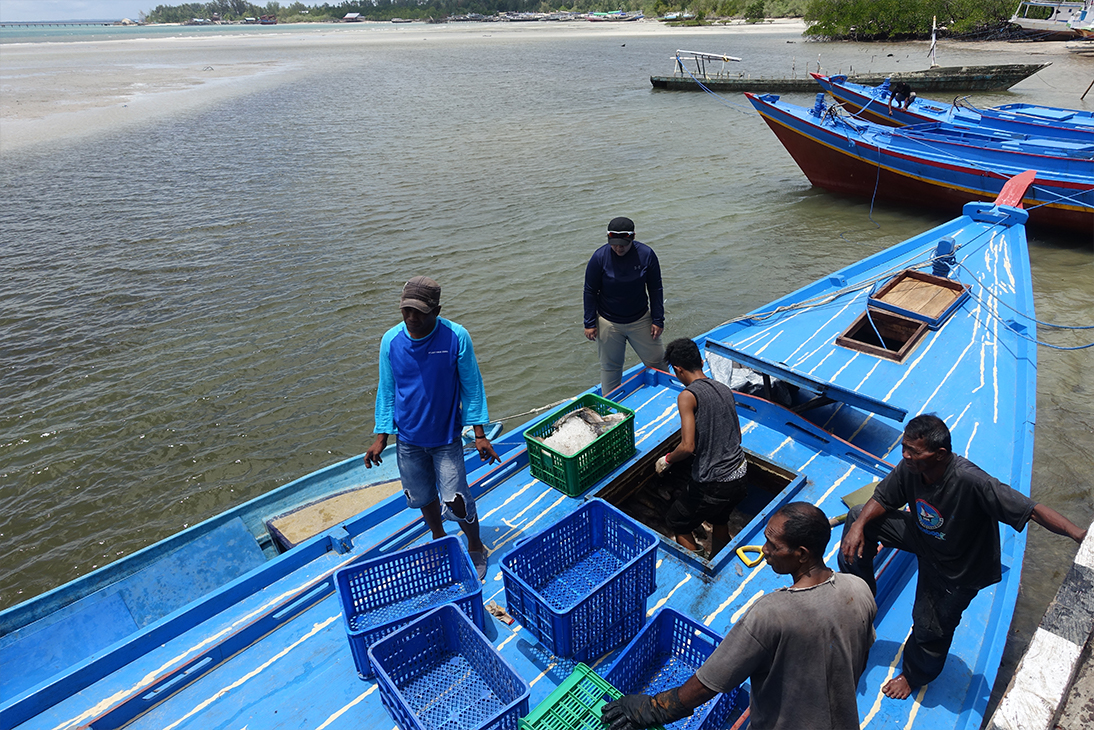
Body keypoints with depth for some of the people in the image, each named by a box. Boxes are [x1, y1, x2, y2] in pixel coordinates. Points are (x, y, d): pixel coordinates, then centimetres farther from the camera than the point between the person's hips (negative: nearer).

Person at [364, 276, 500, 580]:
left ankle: (476, 549, 29)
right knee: (422, 497, 20)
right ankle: (438, 539, 50)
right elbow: (387, 390, 3)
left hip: (447, 437, -3)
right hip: (408, 439, 3)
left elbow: (471, 386, -7)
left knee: (456, 502, -1)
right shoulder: (391, 340, -10)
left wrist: (479, 434, -8)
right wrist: (381, 436, 3)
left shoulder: (456, 337, -17)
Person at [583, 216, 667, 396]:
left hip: (641, 320, 1)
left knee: (657, 361, 9)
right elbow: (590, 292, -4)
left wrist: (658, 321, -1)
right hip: (608, 323, -1)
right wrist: (590, 323, -3)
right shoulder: (600, 256, -14)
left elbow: (655, 289, -1)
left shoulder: (646, 254, -11)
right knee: (610, 367, 11)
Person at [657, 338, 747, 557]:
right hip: (739, 476, 8)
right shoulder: (725, 389, 6)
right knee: (720, 521, 32)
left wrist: (667, 459, -5)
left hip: (713, 485, -7)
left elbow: (688, 446, -24)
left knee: (676, 522, 17)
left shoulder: (687, 396, -17)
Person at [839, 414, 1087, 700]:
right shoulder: (909, 468, -24)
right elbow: (881, 500, -11)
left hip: (959, 568, -5)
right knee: (859, 517, -6)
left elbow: (1032, 510, -39)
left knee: (930, 626, 10)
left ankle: (915, 675, 45)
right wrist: (858, 525, -28)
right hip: (922, 535, 5)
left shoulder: (971, 481, -41)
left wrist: (1079, 534, -51)